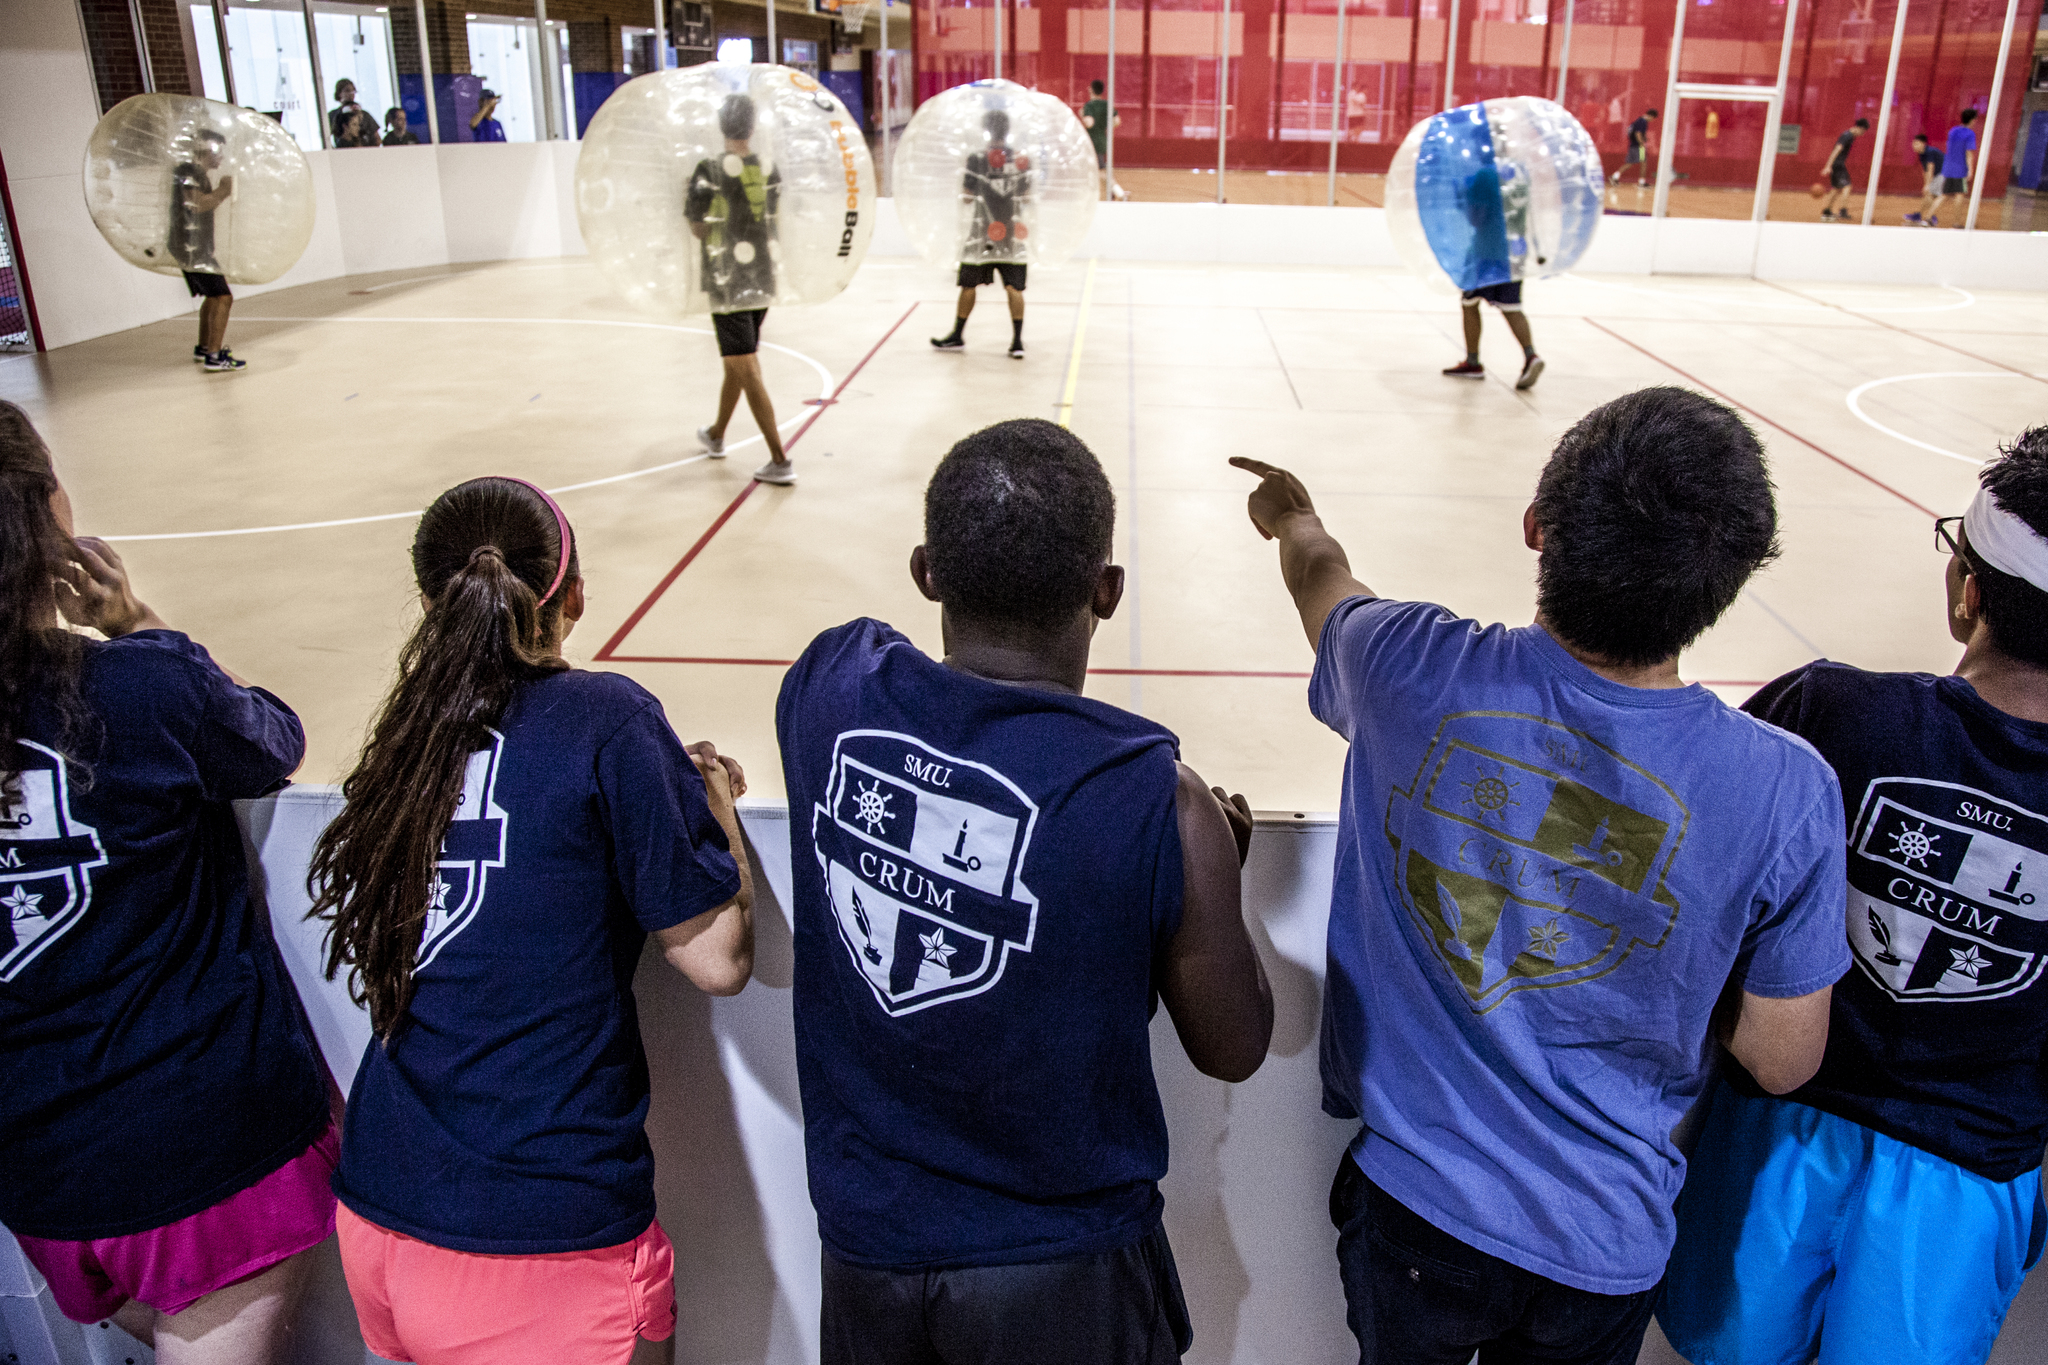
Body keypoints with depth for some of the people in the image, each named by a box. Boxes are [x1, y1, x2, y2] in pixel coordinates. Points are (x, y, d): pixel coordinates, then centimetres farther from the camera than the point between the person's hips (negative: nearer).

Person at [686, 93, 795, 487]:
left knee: (748, 371, -5)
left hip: (728, 285, -6)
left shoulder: (711, 170, -14)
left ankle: (780, 461, -10)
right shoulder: (770, 169, 2)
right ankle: (716, 436, 40)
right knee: (736, 362, 21)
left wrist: (688, 199, 7)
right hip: (764, 282, 6)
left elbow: (699, 228, -9)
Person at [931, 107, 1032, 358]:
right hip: (1012, 234, 2)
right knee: (1013, 287, 3)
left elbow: (967, 196, -5)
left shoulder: (976, 159, -9)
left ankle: (958, 335, 21)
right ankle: (1017, 342, 0)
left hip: (982, 234, -2)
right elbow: (1026, 198, 5)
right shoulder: (1022, 160, 0)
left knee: (969, 284, 11)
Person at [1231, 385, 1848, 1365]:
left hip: (1408, 1198, 0)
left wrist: (1293, 516, 27)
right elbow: (1782, 1061, -10)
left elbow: (1320, 573, 4)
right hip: (1607, 1244, 0)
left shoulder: (1414, 671, -22)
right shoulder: (1787, 794, -23)